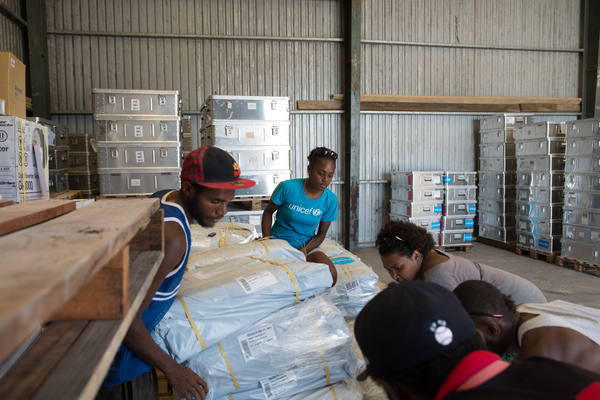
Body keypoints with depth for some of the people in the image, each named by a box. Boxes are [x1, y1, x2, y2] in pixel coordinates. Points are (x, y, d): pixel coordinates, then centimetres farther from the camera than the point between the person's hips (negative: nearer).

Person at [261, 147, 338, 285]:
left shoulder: (330, 199, -6)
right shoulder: (288, 188, -15)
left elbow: (321, 234, 1)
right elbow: (268, 213, 1)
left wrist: (304, 252, -16)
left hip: (307, 245, 2)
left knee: (330, 276, -25)